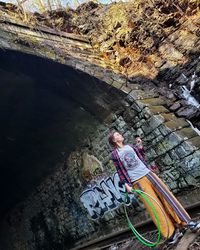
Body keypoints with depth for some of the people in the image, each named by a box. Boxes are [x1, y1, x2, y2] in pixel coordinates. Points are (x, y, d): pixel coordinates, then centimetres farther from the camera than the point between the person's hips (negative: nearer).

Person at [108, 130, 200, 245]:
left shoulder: (130, 146, 12)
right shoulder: (114, 154, -2)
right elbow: (120, 171, -2)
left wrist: (140, 146, 5)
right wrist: (126, 185, -8)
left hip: (148, 173, 5)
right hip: (137, 181, -4)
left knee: (166, 195, 1)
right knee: (154, 206, -4)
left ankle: (185, 221, 9)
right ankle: (171, 233, 5)